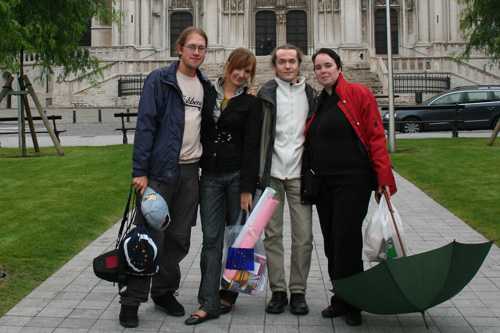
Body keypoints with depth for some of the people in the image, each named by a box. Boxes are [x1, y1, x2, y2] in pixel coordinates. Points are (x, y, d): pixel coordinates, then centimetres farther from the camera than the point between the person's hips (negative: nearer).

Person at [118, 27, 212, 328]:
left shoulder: (205, 85, 13)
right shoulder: (159, 80, -3)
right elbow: (145, 125, -9)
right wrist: (140, 171, -15)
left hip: (190, 171, 5)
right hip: (160, 169, -5)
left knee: (179, 238, 11)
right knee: (151, 236, -3)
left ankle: (165, 291, 27)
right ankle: (132, 300, 9)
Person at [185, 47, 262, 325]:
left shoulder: (250, 102, 1)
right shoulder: (208, 94, 9)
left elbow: (251, 146, -4)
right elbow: (199, 132, 11)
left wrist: (247, 188, -10)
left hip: (237, 176, -2)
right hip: (210, 176, 2)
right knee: (211, 239, -1)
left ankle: (228, 295, 19)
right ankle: (209, 303, 1)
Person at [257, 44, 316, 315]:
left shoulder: (310, 94, 12)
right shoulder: (266, 93, 4)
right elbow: (258, 134, 1)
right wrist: (260, 171, -6)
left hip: (299, 173, 2)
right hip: (272, 173, -1)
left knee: (303, 236, 0)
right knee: (272, 234, 4)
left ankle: (298, 291, 13)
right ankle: (277, 290, 14)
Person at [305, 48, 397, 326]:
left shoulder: (358, 94, -4)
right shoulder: (318, 103, 16)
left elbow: (376, 136, -9)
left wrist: (384, 177, -15)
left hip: (353, 181, -7)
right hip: (323, 184, 7)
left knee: (346, 241, -6)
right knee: (331, 243, 10)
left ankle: (351, 304, 9)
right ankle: (340, 299, 23)